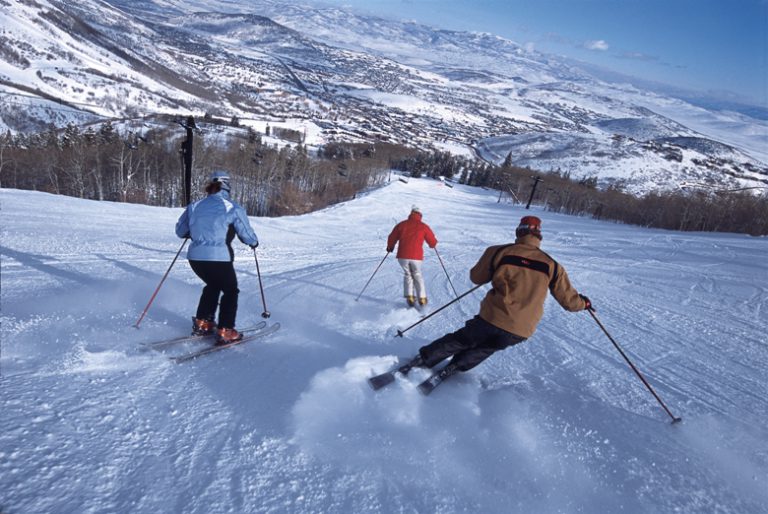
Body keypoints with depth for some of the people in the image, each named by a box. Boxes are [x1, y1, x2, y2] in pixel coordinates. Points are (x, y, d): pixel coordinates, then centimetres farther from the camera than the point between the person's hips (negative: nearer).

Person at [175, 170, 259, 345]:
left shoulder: (195, 206, 9)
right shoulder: (233, 208, -4)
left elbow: (180, 231, 18)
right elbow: (248, 236, 0)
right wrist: (254, 242, 23)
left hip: (195, 257, 5)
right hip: (219, 258, -5)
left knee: (212, 286, 30)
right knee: (230, 291, 16)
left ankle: (202, 323, 30)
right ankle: (225, 332, 10)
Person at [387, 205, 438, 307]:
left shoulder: (402, 224, 8)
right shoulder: (424, 226, 4)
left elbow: (392, 238, 13)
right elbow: (433, 242, 8)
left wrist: (390, 246, 33)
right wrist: (432, 245, 32)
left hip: (402, 256, 1)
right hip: (416, 256, -1)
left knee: (407, 275, 20)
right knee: (418, 276, 18)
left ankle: (409, 297, 10)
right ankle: (422, 298, 14)